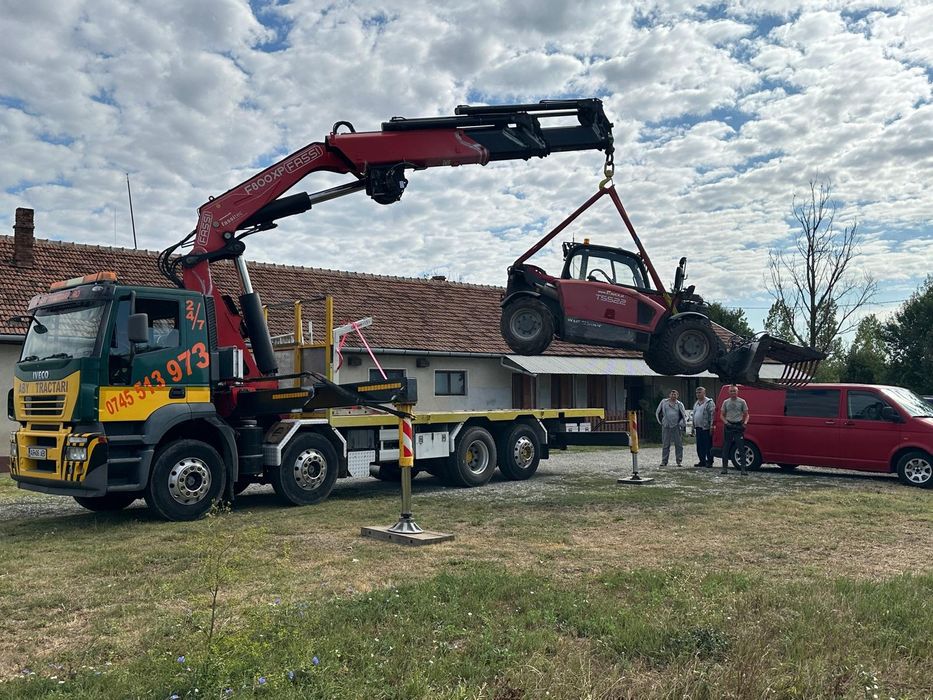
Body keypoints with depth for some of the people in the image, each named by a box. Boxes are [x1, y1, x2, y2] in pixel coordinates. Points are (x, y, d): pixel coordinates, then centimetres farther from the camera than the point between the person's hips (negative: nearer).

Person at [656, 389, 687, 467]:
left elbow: (684, 415, 7)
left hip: (676, 427, 0)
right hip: (666, 427, 0)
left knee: (678, 444, 0)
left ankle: (679, 461, 6)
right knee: (665, 445, 2)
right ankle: (664, 461, 6)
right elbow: (657, 413, 14)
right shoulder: (663, 402, 7)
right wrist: (661, 422, 10)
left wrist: (682, 424, -2)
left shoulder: (679, 404, 6)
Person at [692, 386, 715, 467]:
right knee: (699, 446, 10)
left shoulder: (709, 402, -7)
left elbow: (712, 415, -14)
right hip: (698, 428, 8)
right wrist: (693, 427, 22)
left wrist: (711, 426, -20)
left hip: (706, 428, -8)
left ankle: (709, 461, 0)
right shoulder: (696, 403, 20)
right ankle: (702, 461, 18)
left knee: (708, 446, -5)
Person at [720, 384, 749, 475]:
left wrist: (745, 422, -12)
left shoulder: (742, 402, 3)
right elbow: (722, 415, 11)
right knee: (726, 448, 4)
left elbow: (746, 414, 6)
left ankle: (743, 468, -2)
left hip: (739, 426, -2)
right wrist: (726, 422, -7)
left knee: (741, 448, -4)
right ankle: (725, 468, 10)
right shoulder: (726, 402, 8)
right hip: (728, 426, 2)